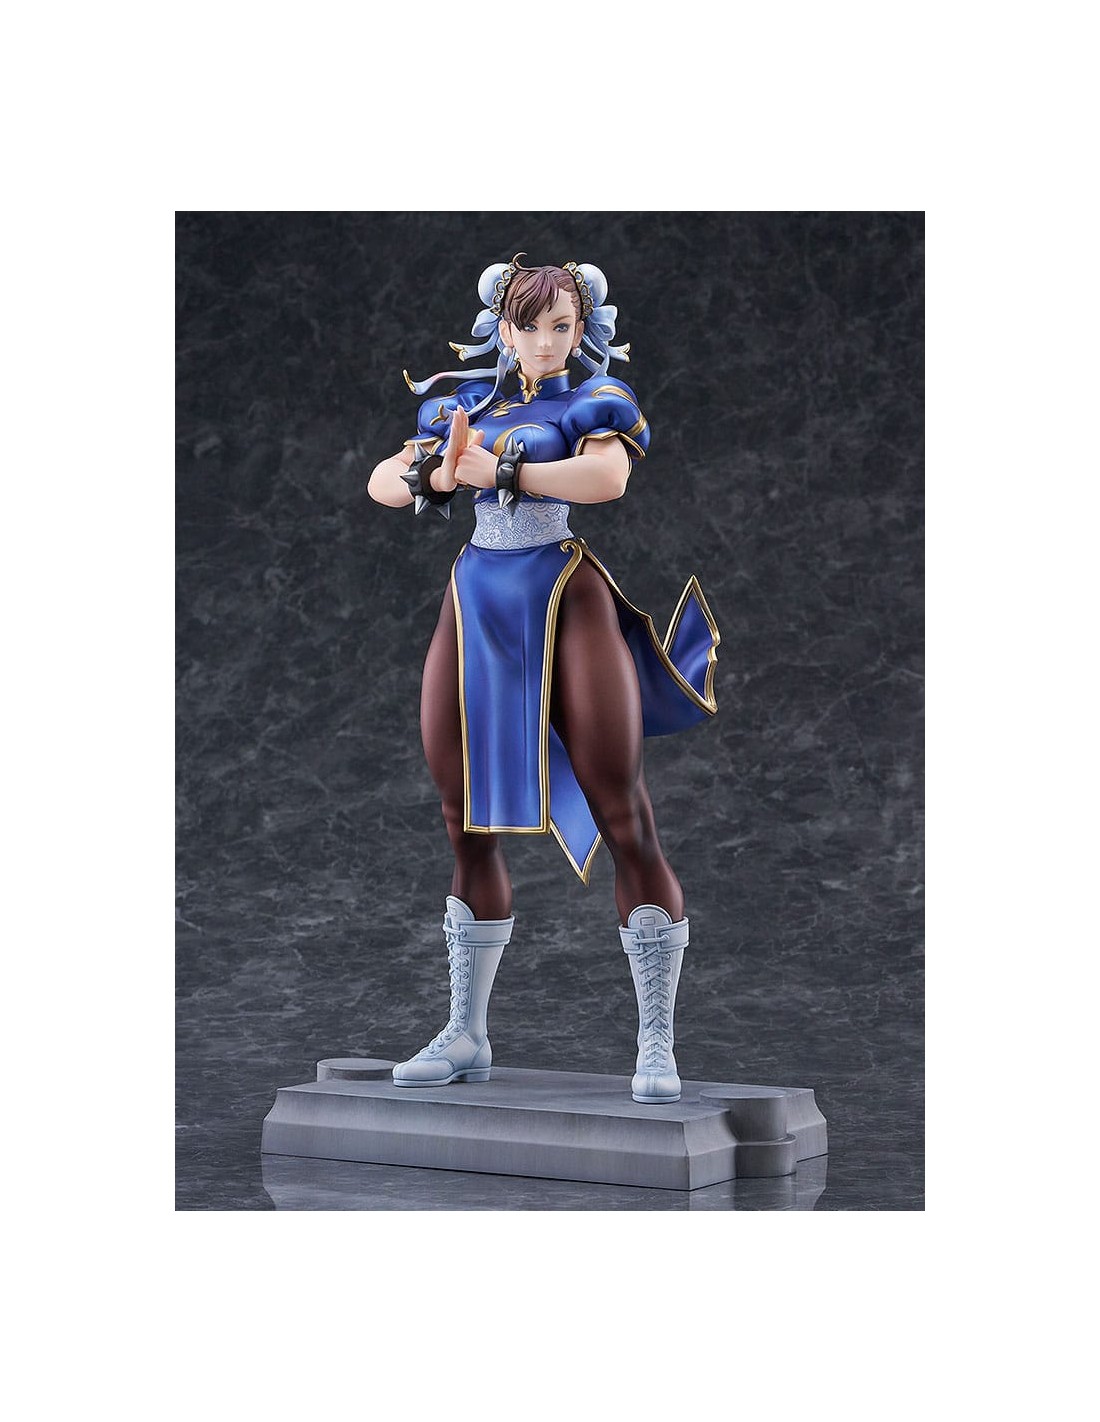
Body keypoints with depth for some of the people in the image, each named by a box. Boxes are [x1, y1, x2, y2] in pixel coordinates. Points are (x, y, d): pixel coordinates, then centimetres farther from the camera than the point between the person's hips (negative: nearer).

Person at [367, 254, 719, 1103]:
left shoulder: (595, 398, 1)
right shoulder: (465, 403, 16)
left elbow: (606, 475, -21)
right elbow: (383, 482, 12)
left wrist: (495, 469, -18)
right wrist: (433, 476, -10)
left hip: (565, 603, -5)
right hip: (476, 609, 5)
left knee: (623, 819, -8)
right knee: (468, 826, 8)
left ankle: (657, 1045, -3)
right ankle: (466, 1036, 20)